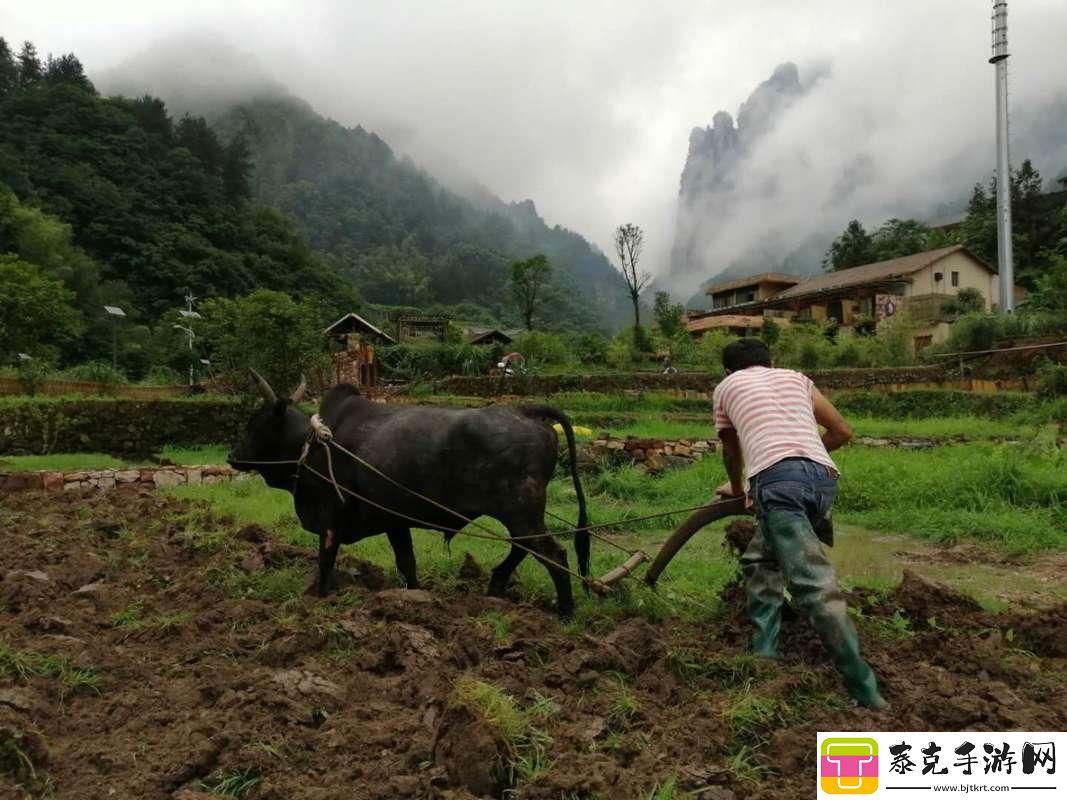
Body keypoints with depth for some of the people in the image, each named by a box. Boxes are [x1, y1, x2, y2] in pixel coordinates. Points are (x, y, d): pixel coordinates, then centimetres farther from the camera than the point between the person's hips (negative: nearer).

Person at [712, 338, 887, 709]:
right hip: (824, 479, 5)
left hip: (779, 480, -5)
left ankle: (866, 694, -15)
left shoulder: (727, 386, 25)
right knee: (760, 560, 23)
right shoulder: (796, 377, 31)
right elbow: (842, 431, 31)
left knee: (814, 586, -11)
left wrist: (737, 490, 55)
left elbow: (732, 451, 38)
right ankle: (763, 656, 21)